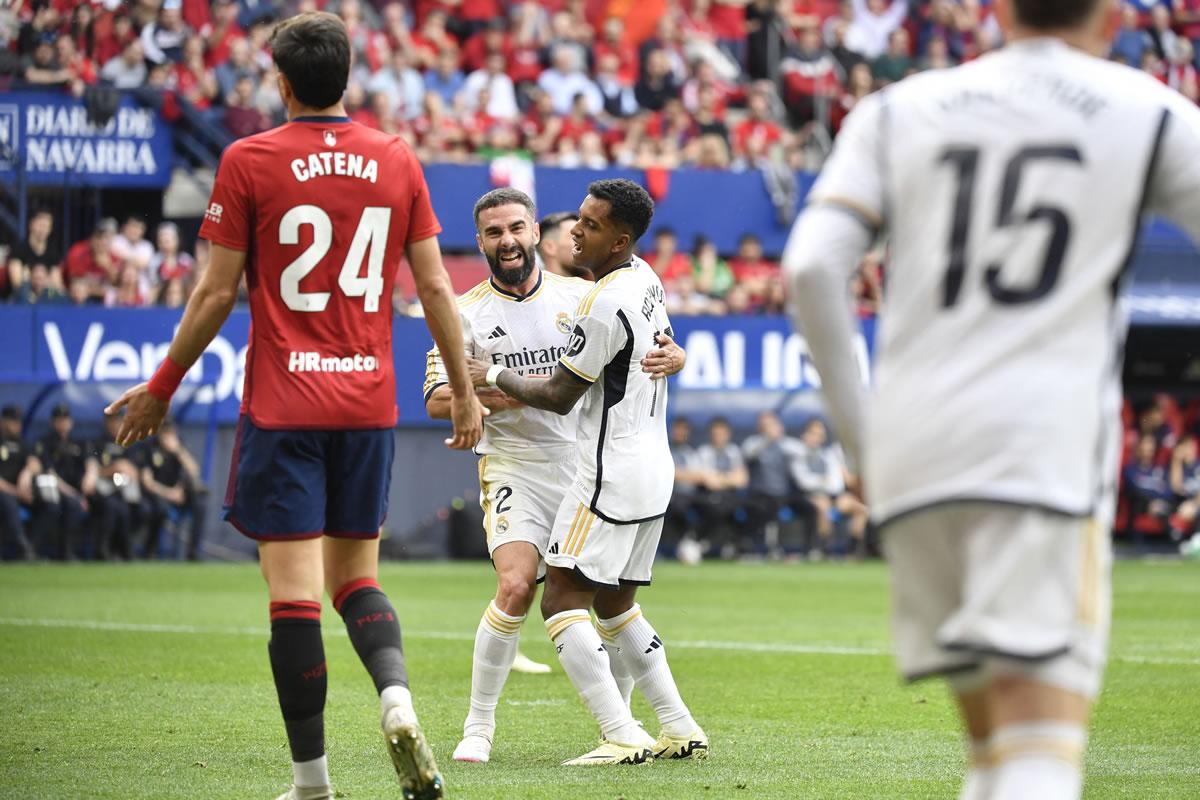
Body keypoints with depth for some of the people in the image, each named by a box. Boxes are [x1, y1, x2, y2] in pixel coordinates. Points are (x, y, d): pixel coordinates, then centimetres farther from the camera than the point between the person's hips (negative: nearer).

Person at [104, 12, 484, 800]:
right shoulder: (397, 161, 5)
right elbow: (435, 287, 6)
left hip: (283, 406, -3)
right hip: (371, 403, 3)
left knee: (295, 593, -2)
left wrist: (159, 389, 8)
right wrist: (464, 391, 16)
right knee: (357, 578, 15)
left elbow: (216, 294, -3)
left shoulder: (249, 161, -5)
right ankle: (397, 695, -13)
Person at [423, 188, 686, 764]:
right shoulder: (468, 312, -1)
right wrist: (511, 392, -21)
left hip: (586, 463, 3)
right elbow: (437, 399, -8)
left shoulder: (581, 296, 5)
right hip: (513, 467, -3)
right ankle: (478, 726, -8)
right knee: (515, 587, -21)